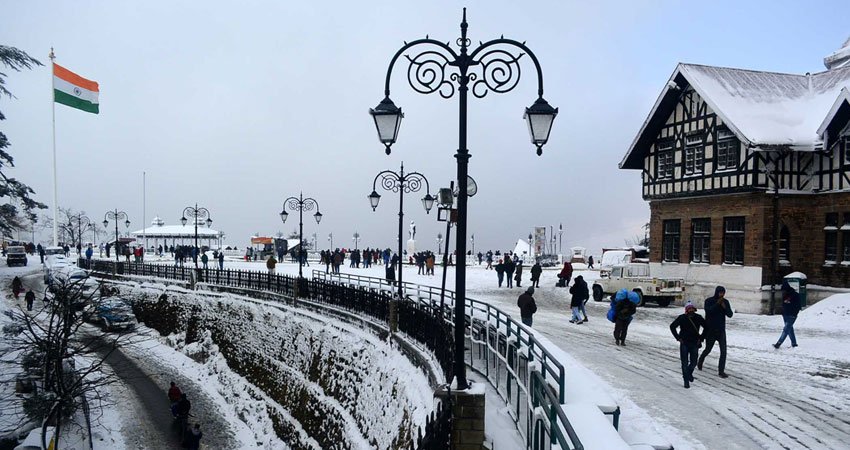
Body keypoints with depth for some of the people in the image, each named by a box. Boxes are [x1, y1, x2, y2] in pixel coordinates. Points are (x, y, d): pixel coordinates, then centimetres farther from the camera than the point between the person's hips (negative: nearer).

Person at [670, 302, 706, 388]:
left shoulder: (698, 318, -4)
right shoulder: (682, 318, -9)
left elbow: (706, 327, 10)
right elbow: (672, 326, 1)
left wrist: (701, 338, 4)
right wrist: (678, 338, -4)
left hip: (694, 343, 2)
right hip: (684, 343, -2)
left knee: (694, 362, 5)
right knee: (685, 363, -2)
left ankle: (689, 373, 37)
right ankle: (686, 381, 9)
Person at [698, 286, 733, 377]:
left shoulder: (726, 302, 2)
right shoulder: (708, 301, -7)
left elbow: (730, 314, -4)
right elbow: (708, 311, -22)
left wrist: (724, 307, -20)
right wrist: (717, 304, -27)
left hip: (721, 330, 2)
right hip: (710, 330, -2)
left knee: (723, 351, -8)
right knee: (708, 350, 11)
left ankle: (721, 371, -2)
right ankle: (700, 362, 38)